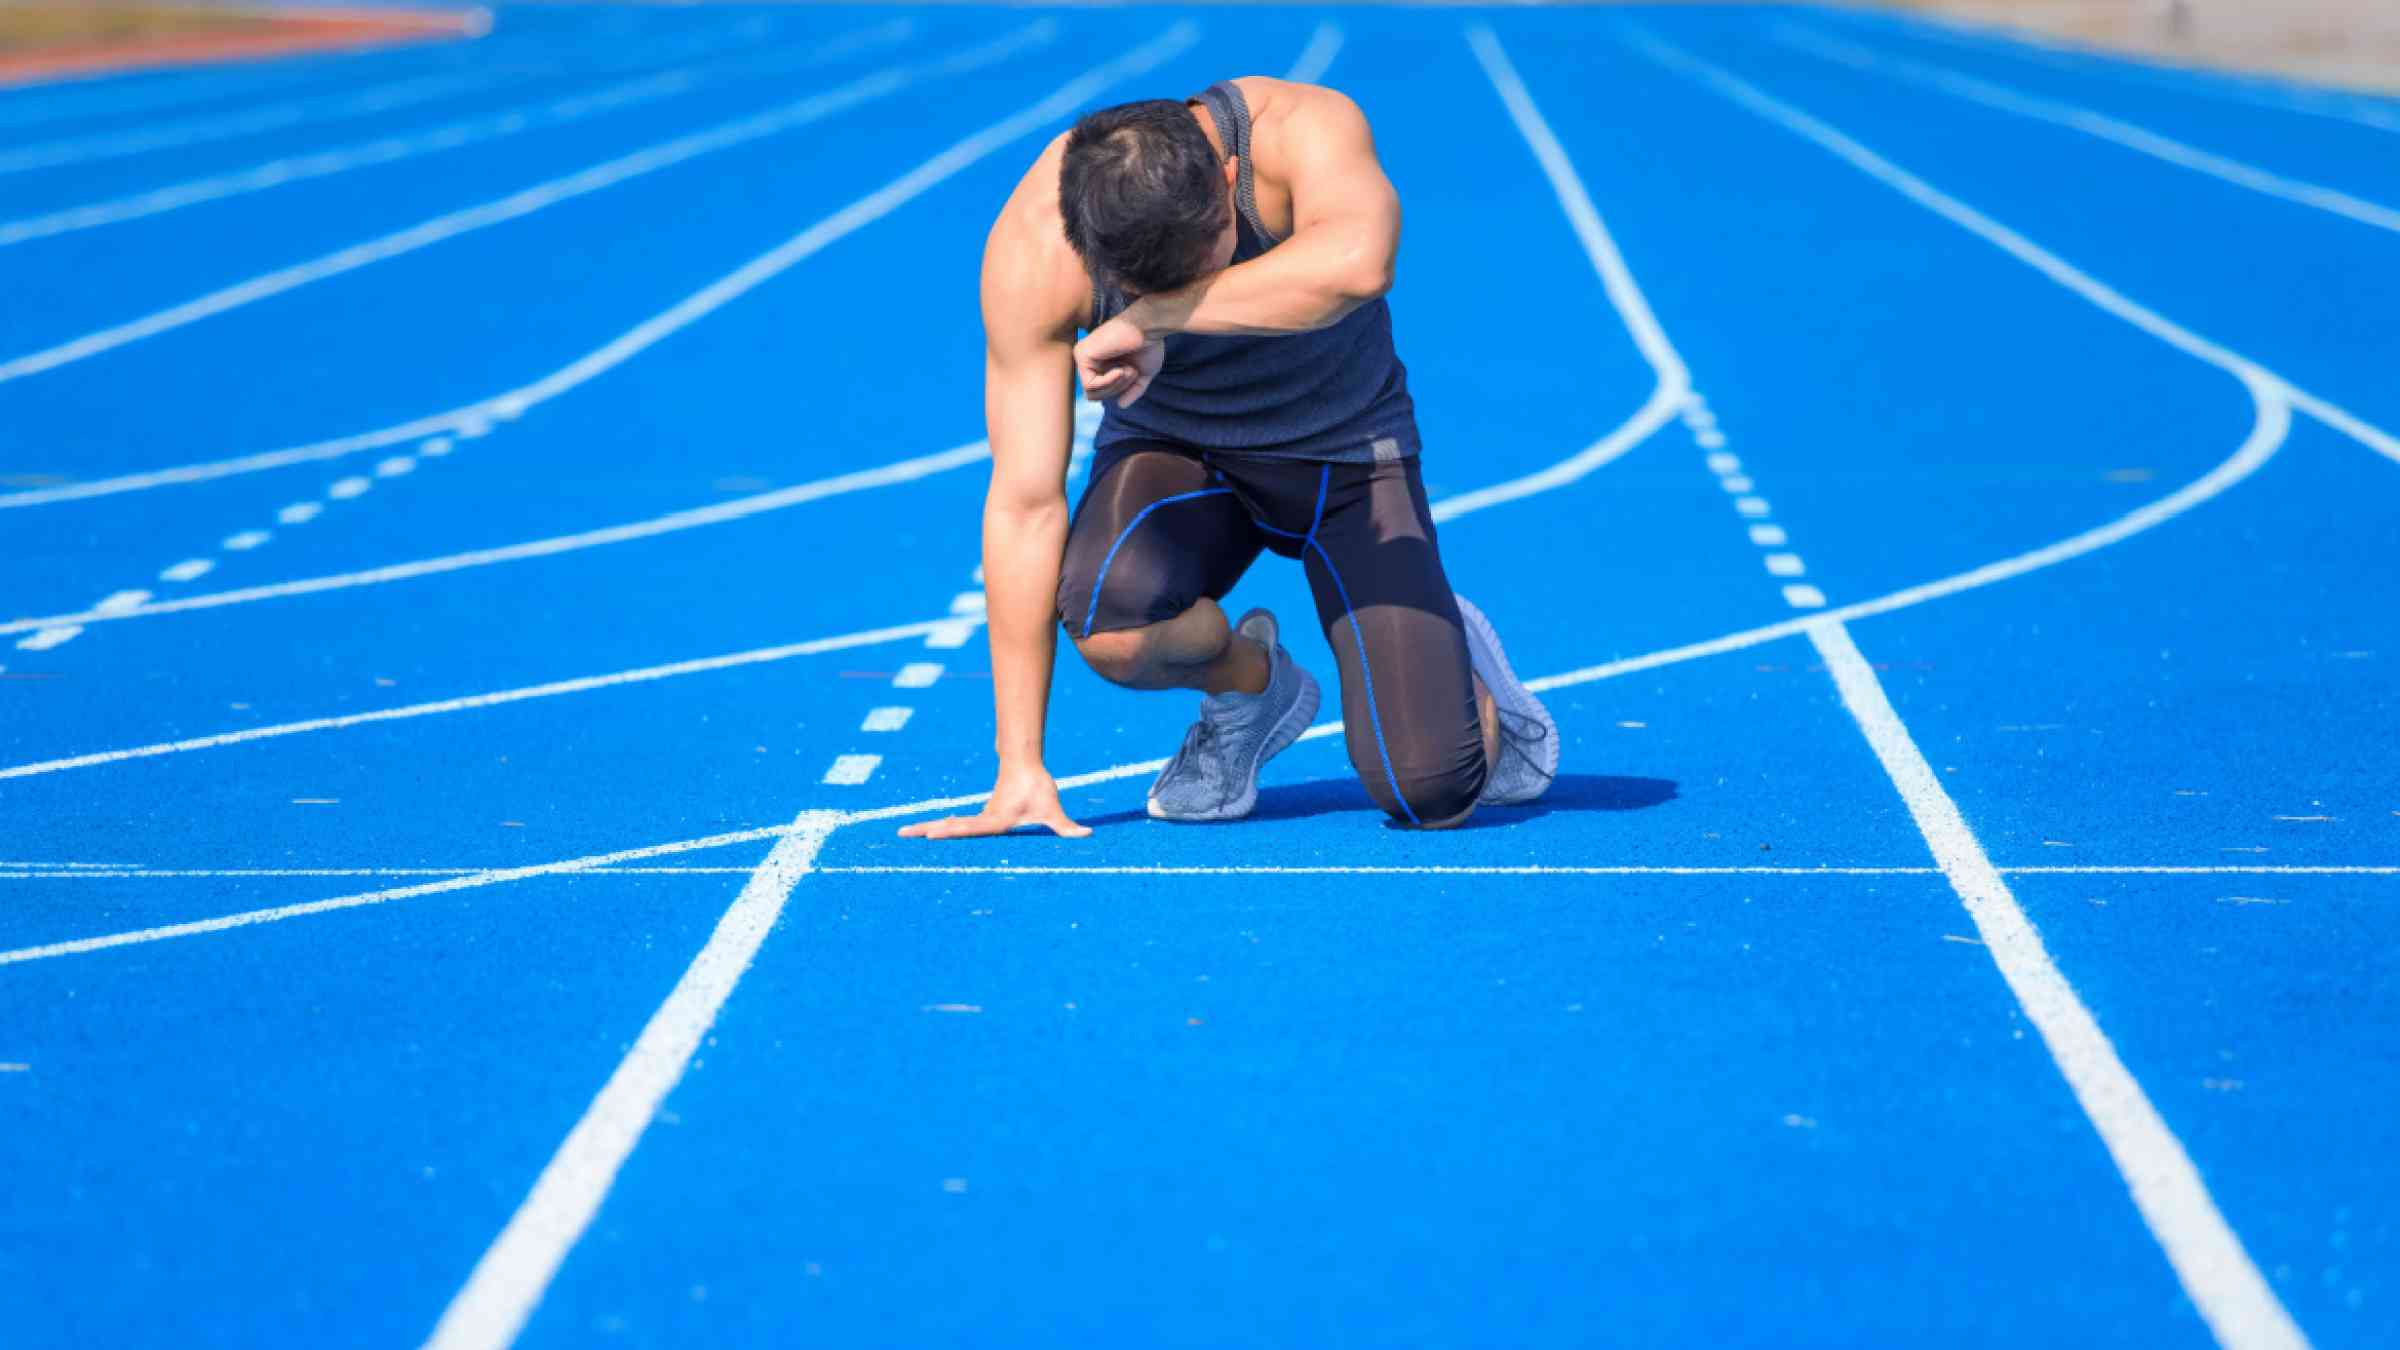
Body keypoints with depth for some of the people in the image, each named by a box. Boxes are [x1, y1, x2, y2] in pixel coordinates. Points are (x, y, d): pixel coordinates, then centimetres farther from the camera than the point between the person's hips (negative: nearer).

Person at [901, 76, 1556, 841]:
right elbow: (1024, 505, -25)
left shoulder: (1304, 127, -31)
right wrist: (1019, 772, -26)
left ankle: (1453, 660, 23)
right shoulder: (1030, 247, -27)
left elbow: (1357, 262, -55)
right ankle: (1248, 686, 1)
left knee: (1432, 793, -15)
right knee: (1108, 622, -35)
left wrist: (1155, 319, -46)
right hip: (1173, 451, 1)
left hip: (1344, 453, -1)